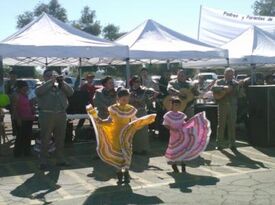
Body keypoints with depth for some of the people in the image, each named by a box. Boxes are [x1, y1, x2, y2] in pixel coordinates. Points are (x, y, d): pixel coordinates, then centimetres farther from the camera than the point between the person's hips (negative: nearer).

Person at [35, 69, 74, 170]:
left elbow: (71, 92, 4)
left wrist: (62, 82, -6)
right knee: (45, 140, 0)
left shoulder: (61, 87, 16)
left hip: (61, 115, 4)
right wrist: (51, 81, -15)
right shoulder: (42, 87, 6)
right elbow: (39, 91, -17)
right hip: (47, 115, -4)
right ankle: (43, 161, 6)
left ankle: (60, 159, 21)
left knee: (60, 139, 11)